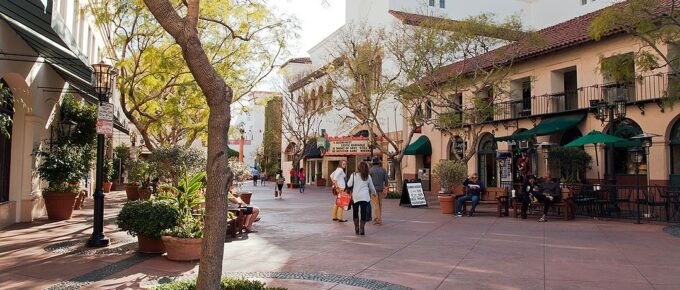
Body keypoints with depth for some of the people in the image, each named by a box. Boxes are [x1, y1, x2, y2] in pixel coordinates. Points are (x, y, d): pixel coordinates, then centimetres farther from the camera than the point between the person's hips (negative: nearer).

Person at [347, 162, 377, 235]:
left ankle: (356, 229, 15)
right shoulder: (368, 177, 6)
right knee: (364, 213, 3)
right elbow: (371, 187, 17)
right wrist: (375, 193, 36)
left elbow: (349, 185, 0)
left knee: (355, 213, 13)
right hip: (365, 197, 1)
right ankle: (361, 230, 0)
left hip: (355, 196, -1)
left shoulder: (354, 175, -2)